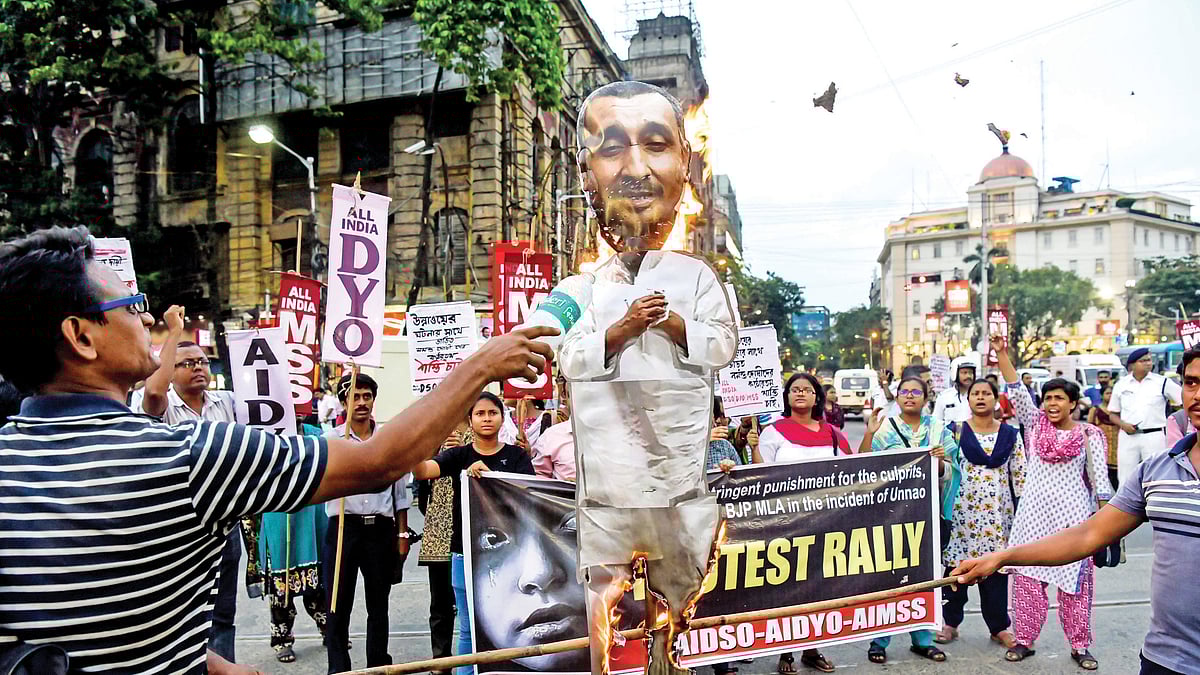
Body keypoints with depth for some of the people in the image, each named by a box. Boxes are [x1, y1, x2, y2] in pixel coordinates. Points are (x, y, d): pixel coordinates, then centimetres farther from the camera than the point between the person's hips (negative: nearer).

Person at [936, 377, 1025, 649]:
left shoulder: (1010, 434, 6)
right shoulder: (957, 431, 1)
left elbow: (1020, 474, 7)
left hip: (998, 511, 1)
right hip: (962, 508, -1)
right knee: (956, 564, 3)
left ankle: (999, 626, 20)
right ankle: (951, 622, 16)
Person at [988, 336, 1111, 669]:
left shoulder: (1088, 435, 1)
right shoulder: (1034, 425, 6)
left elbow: (1099, 479, 2)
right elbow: (1017, 392, -3)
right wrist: (1001, 353, -10)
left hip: (1072, 516, -2)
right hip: (1033, 514, 2)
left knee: (1075, 581, 3)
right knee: (1027, 578, 3)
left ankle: (1080, 646, 17)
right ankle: (1024, 640, 13)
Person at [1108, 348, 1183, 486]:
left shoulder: (1162, 382, 1)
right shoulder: (1121, 384, 7)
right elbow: (1113, 413, 13)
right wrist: (1123, 424, -6)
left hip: (1154, 436, -2)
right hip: (1128, 436, 2)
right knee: (1126, 479, 6)